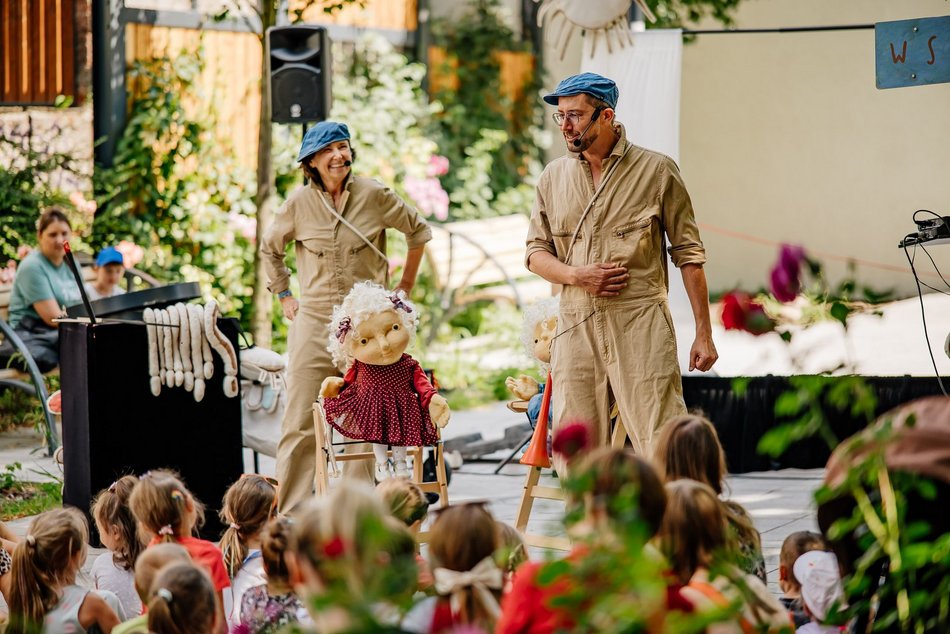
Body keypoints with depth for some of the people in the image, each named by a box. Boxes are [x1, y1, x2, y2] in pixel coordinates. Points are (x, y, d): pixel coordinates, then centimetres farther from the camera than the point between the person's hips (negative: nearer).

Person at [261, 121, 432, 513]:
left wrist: (405, 287, 13)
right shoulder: (299, 204, 2)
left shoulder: (373, 195, -1)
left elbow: (418, 231, 13)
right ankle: (290, 515, -2)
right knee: (300, 422, -4)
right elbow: (270, 249, 21)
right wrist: (284, 296, 15)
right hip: (314, 320, 0)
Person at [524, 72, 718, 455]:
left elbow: (688, 254, 4)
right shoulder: (554, 176, 14)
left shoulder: (656, 171, 3)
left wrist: (703, 333, 0)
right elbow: (536, 252, 16)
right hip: (576, 328, 4)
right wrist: (575, 275, -6)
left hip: (641, 325, -4)